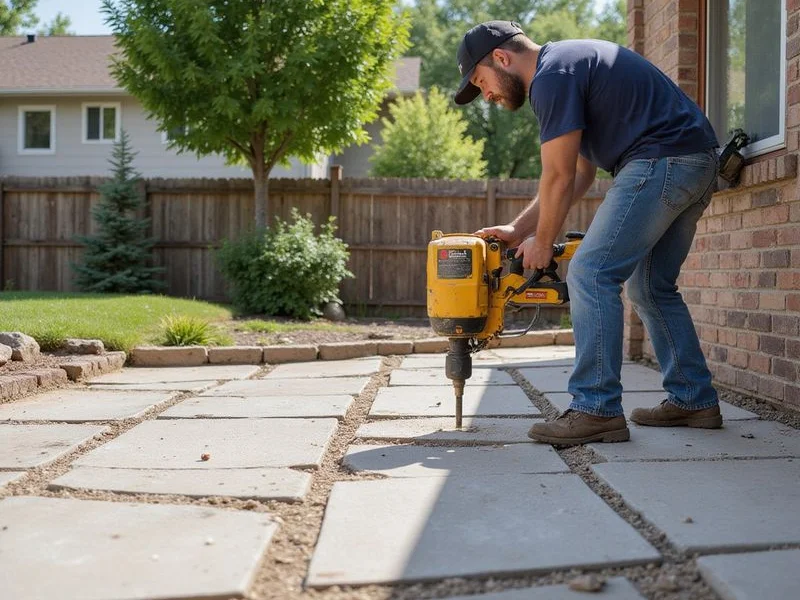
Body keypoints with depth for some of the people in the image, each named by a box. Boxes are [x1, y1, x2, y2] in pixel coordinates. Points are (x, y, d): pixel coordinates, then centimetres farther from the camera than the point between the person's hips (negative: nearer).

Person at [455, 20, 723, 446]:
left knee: (591, 274, -11)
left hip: (662, 160, -11)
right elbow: (579, 174, 22)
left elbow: (559, 178, -10)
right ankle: (694, 400, 21)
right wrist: (517, 229, 19)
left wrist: (542, 244, 4)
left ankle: (597, 410, -12)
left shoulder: (552, 75, -10)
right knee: (652, 288, 16)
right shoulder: (568, 64, 22)